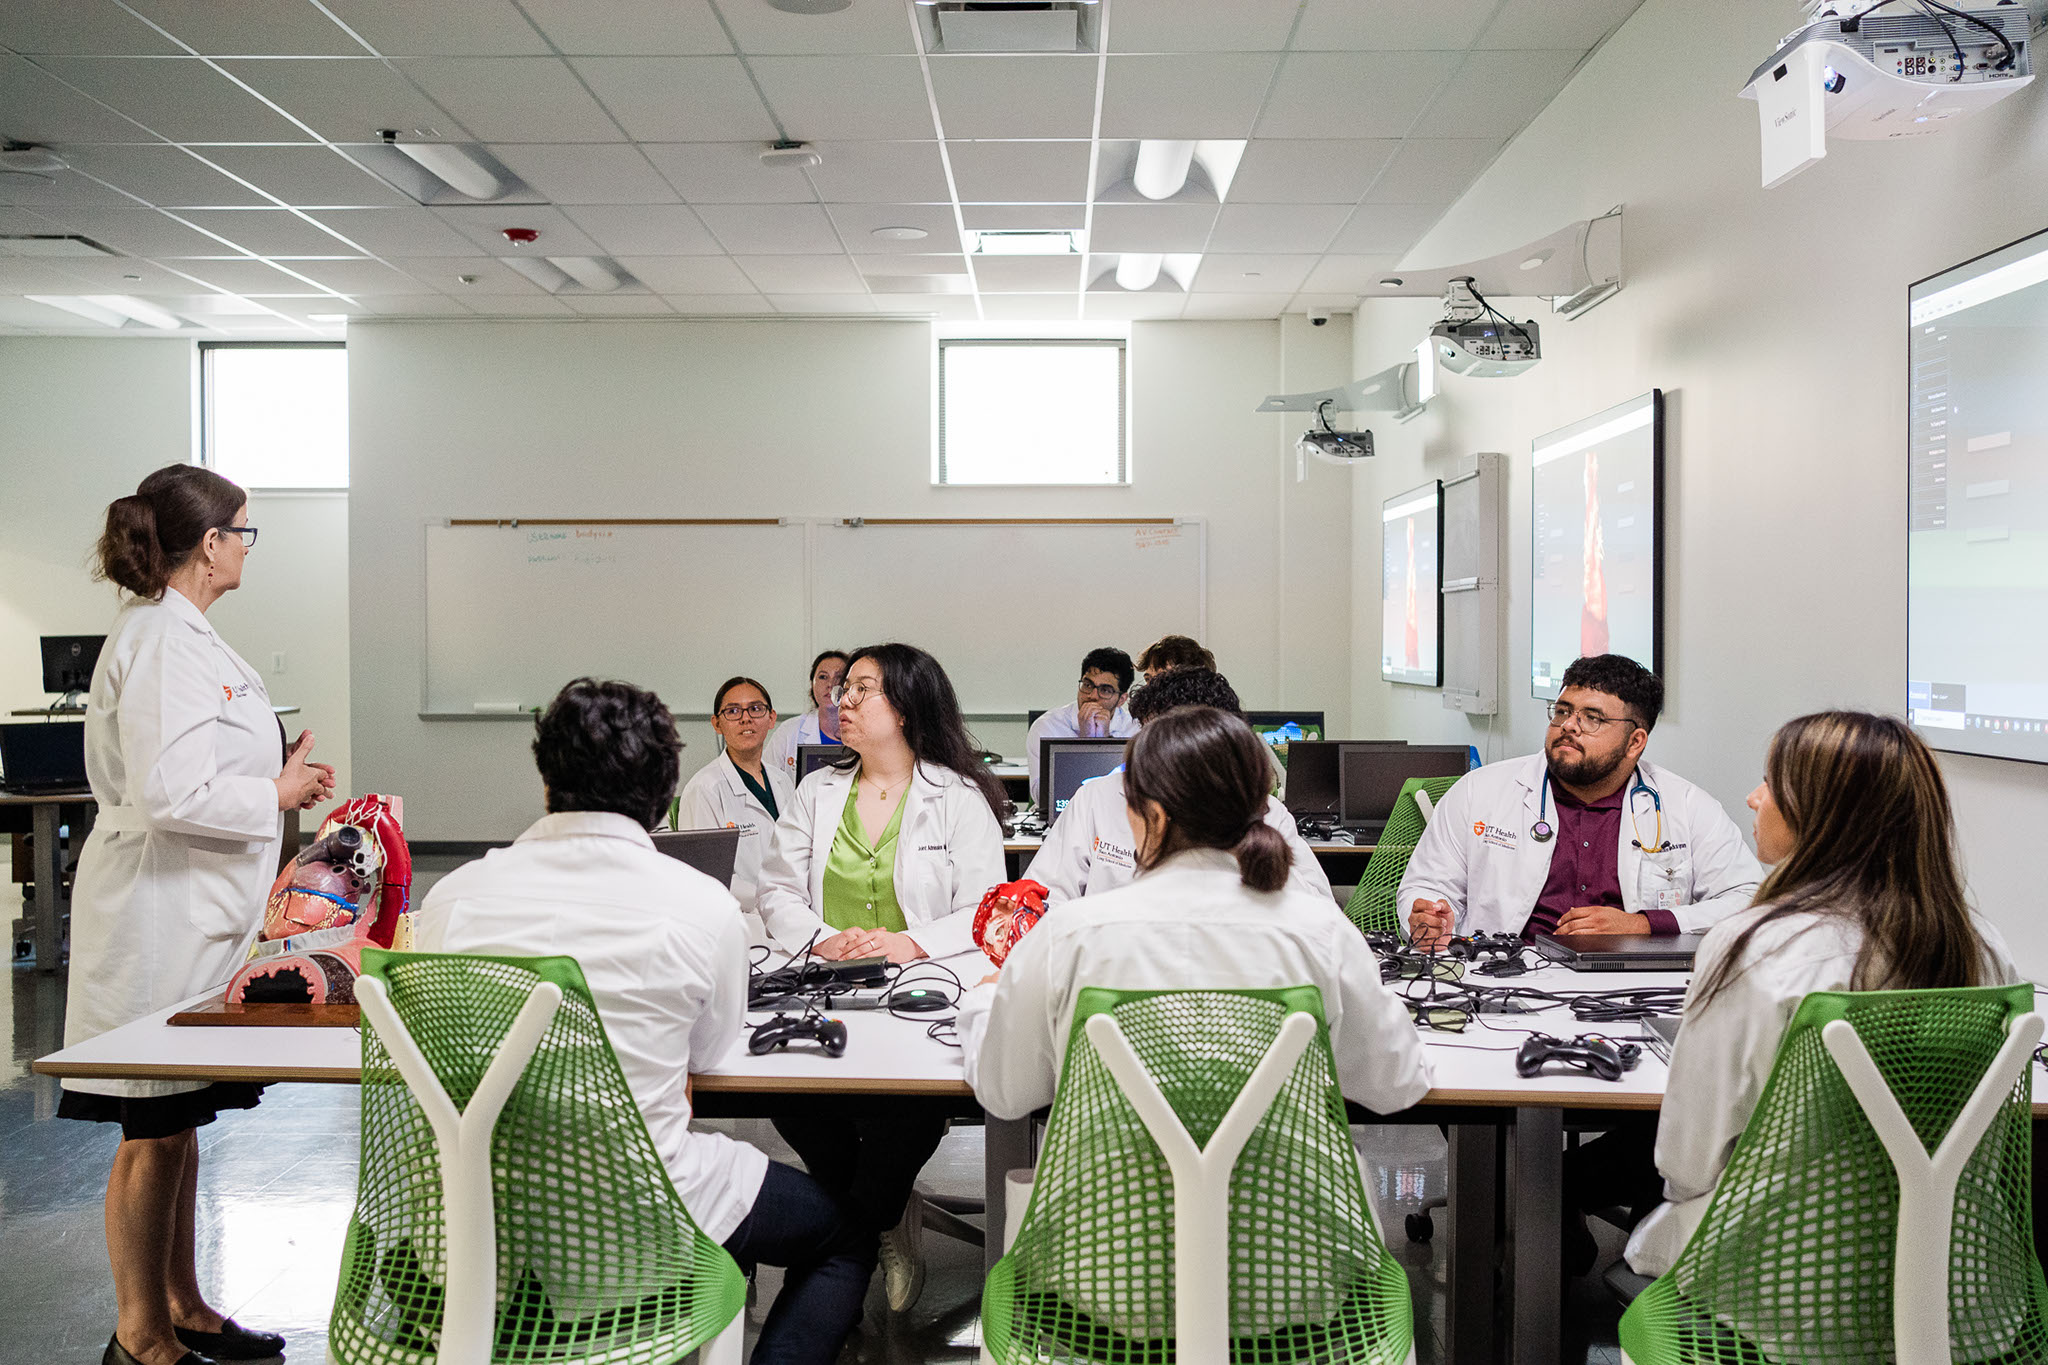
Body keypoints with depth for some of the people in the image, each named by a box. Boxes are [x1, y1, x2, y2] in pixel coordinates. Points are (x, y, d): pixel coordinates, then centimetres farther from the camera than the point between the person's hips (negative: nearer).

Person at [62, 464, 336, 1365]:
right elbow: (168, 793, -27)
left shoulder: (178, 634, 13)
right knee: (153, 1131, 2)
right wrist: (276, 793, -14)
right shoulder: (160, 641, -19)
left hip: (194, 915, 10)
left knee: (177, 1122, 18)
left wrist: (275, 779, 11)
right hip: (160, 917, -10)